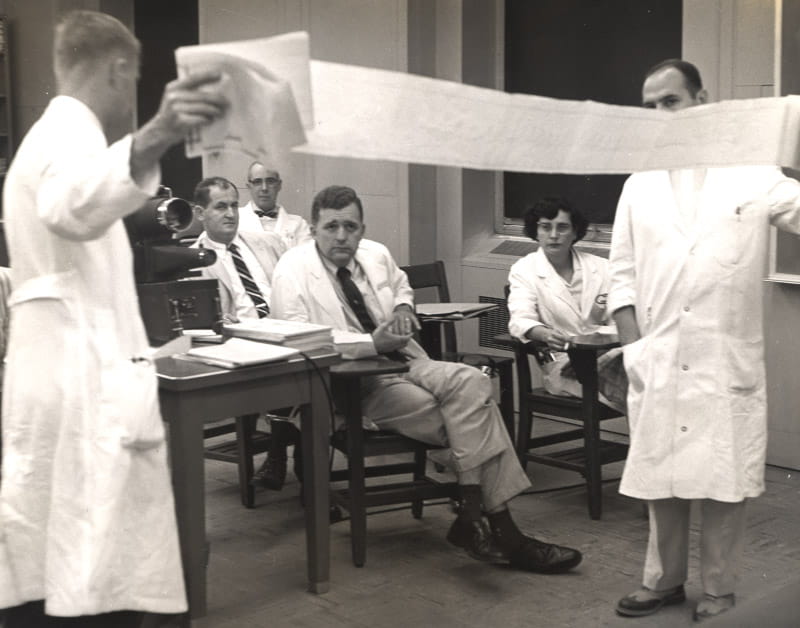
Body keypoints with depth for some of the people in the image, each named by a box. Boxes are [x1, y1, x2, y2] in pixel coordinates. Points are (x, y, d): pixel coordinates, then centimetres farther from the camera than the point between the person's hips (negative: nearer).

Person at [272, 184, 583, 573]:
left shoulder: (376, 255, 10)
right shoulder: (292, 272, -8)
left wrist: (403, 307, 7)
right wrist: (371, 343, -27)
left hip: (404, 361, 6)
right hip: (354, 385, -6)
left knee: (470, 382, -26)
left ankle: (473, 517, -22)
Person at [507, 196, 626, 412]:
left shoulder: (601, 267, 17)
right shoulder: (523, 270, 8)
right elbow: (521, 320, -9)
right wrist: (547, 335, -32)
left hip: (611, 353, 4)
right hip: (564, 362, -4)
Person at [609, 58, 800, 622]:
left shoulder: (751, 176, 1)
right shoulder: (639, 187, 10)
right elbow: (623, 274, 10)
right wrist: (632, 344, 0)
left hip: (727, 360, -2)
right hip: (658, 361, 3)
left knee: (724, 479, 3)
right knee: (661, 474, 10)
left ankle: (718, 591, 18)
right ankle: (663, 580, 26)